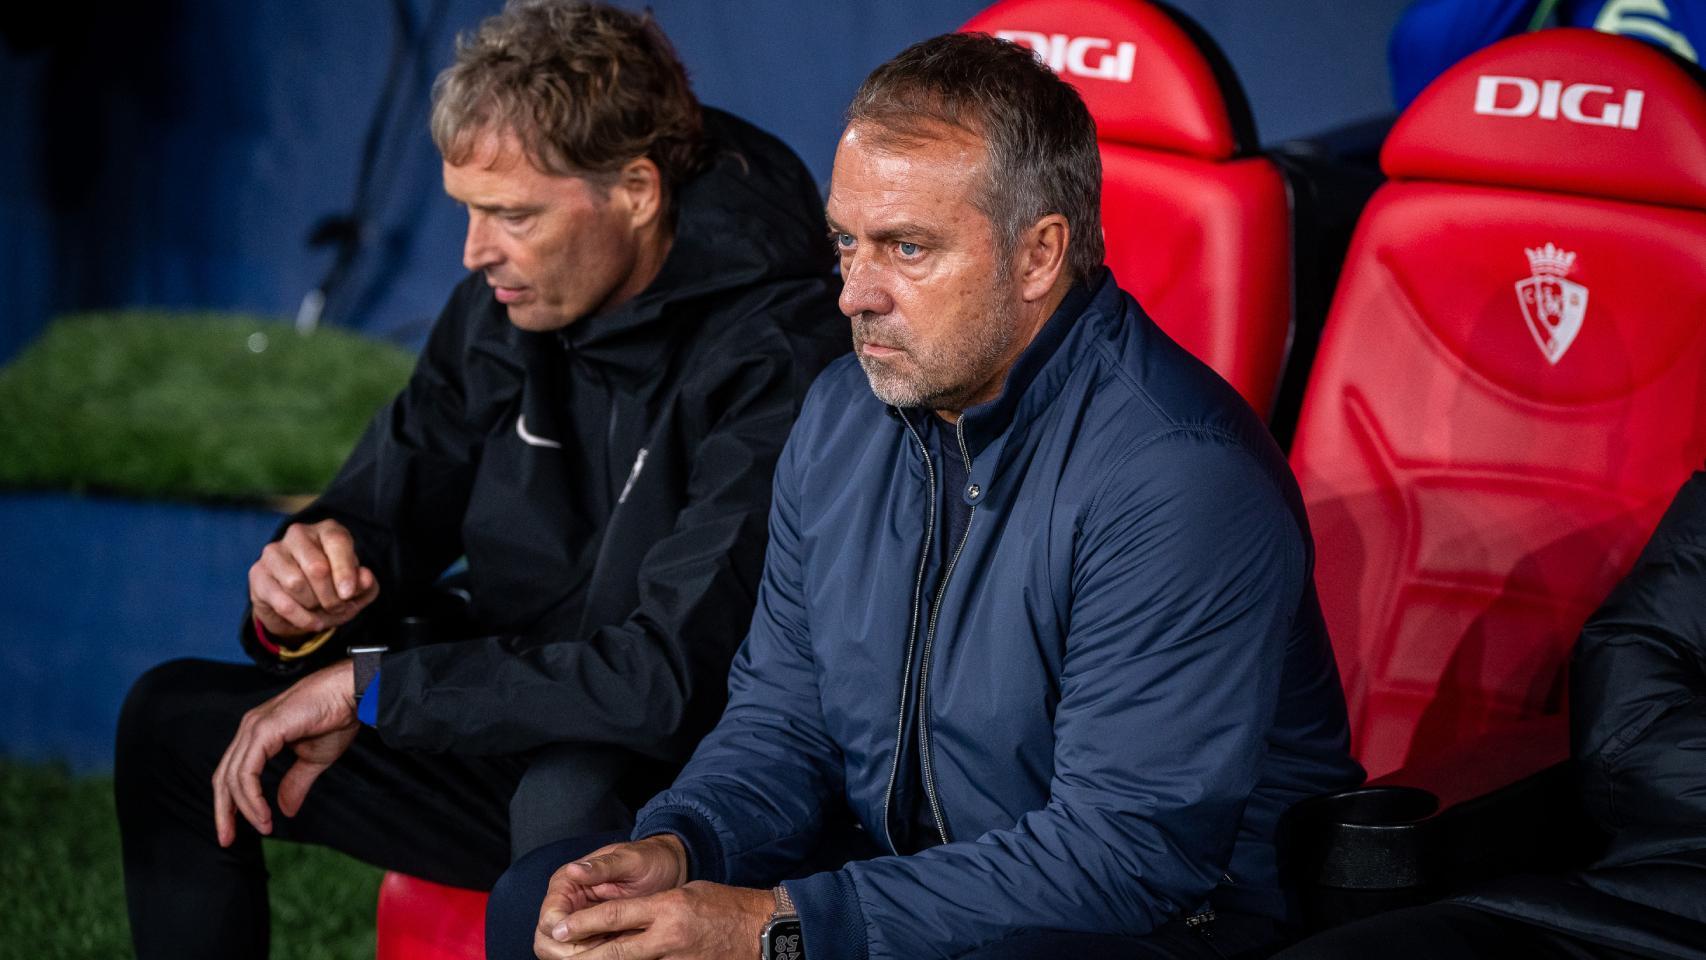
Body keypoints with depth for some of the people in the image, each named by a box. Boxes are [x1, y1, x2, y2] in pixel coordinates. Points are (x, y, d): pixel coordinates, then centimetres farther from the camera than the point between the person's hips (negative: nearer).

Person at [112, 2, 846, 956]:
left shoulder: (777, 352, -24)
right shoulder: (502, 307, 1)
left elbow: (675, 678, -30)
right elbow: (384, 509, 13)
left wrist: (368, 685, -22)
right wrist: (306, 581, -14)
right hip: (508, 732, 8)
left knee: (573, 795, -41)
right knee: (175, 719, 3)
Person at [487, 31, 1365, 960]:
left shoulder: (1181, 481, -23)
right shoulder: (843, 412, 4)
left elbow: (1128, 850, -26)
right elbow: (783, 716, 12)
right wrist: (675, 848, -12)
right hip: (902, 878, 8)